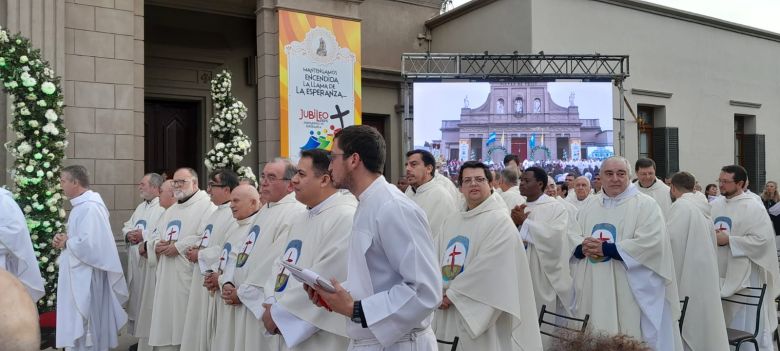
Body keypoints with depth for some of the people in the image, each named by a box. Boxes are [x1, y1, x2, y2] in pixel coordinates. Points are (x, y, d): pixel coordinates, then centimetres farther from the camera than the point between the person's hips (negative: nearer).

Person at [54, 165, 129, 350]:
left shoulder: (90, 207, -20)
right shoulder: (82, 204, 13)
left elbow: (89, 243, -28)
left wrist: (66, 242, -11)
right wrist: (64, 238, 2)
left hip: (85, 277, -10)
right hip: (78, 274, 10)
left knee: (82, 325, -1)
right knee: (78, 324, 16)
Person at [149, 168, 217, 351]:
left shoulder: (207, 206, -7)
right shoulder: (170, 211, 23)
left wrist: (179, 247, -16)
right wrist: (157, 245, 2)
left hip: (188, 276, -8)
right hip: (167, 276, 8)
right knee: (165, 321, 10)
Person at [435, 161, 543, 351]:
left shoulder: (500, 221, -10)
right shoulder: (451, 221, 12)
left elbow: (488, 268, -18)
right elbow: (438, 259, 12)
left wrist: (452, 294, -15)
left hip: (481, 311, -6)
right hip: (448, 309, 6)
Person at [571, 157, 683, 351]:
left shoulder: (645, 205, -3)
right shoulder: (589, 209, 14)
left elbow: (651, 243, -16)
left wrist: (606, 249, -17)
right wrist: (582, 249, -12)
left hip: (632, 294, -5)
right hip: (595, 293, 5)